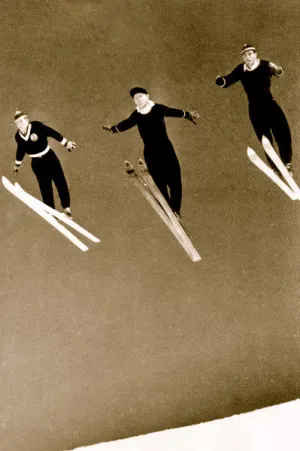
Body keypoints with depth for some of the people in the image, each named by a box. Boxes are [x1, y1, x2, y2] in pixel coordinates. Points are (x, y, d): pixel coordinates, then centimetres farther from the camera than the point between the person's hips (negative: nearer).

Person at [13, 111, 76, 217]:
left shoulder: (36, 126, -21)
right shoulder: (18, 136, -8)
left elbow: (52, 133, -13)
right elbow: (20, 150, 9)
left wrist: (66, 143, -9)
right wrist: (17, 164, 22)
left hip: (49, 158, -2)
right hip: (37, 163, 2)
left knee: (60, 182, 8)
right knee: (45, 189, 8)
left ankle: (66, 207, 28)